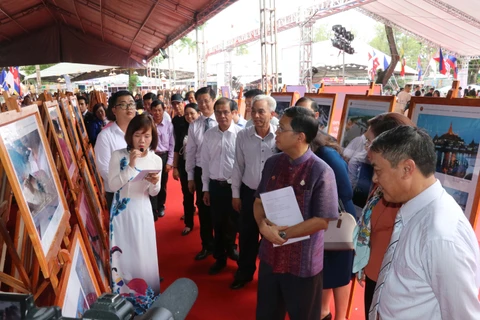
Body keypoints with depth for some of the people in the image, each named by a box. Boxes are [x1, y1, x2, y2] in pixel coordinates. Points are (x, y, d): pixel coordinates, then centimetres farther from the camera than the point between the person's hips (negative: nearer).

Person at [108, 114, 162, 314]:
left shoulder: (156, 160, -4)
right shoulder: (119, 155, -11)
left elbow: (153, 193, 4)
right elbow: (113, 185, -17)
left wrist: (154, 183, -19)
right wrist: (131, 166, -25)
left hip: (142, 211, 2)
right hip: (122, 211, -2)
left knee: (144, 253, 12)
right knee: (124, 253, 8)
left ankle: (146, 294, 33)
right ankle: (126, 294, 28)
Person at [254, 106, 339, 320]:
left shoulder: (321, 172, -19)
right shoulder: (272, 163, -1)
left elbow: (322, 221, -18)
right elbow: (259, 201, 5)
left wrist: (283, 233, -19)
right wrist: (263, 224, -15)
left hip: (303, 263, -5)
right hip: (270, 256, 5)